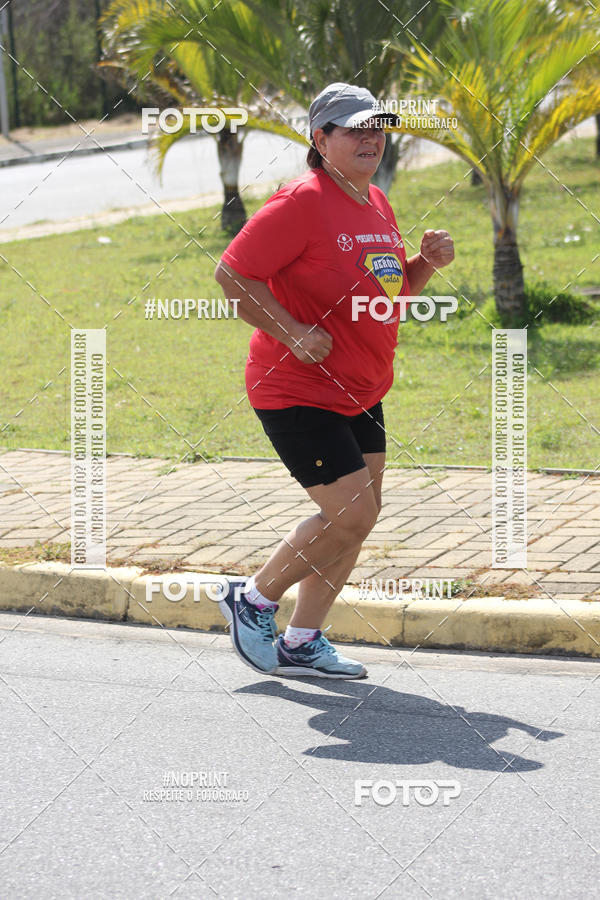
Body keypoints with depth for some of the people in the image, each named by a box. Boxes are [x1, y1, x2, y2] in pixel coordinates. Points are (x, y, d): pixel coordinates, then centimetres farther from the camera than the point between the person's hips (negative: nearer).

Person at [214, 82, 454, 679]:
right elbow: (231, 273, -18)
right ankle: (252, 600, 8)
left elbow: (390, 290, 23)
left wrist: (427, 262, 3)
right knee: (351, 516, -12)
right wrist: (293, 333, -23)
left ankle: (301, 642, 21)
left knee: (360, 517, 9)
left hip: (360, 393, 9)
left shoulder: (377, 204, 11)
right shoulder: (302, 202, -16)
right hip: (297, 391, -9)